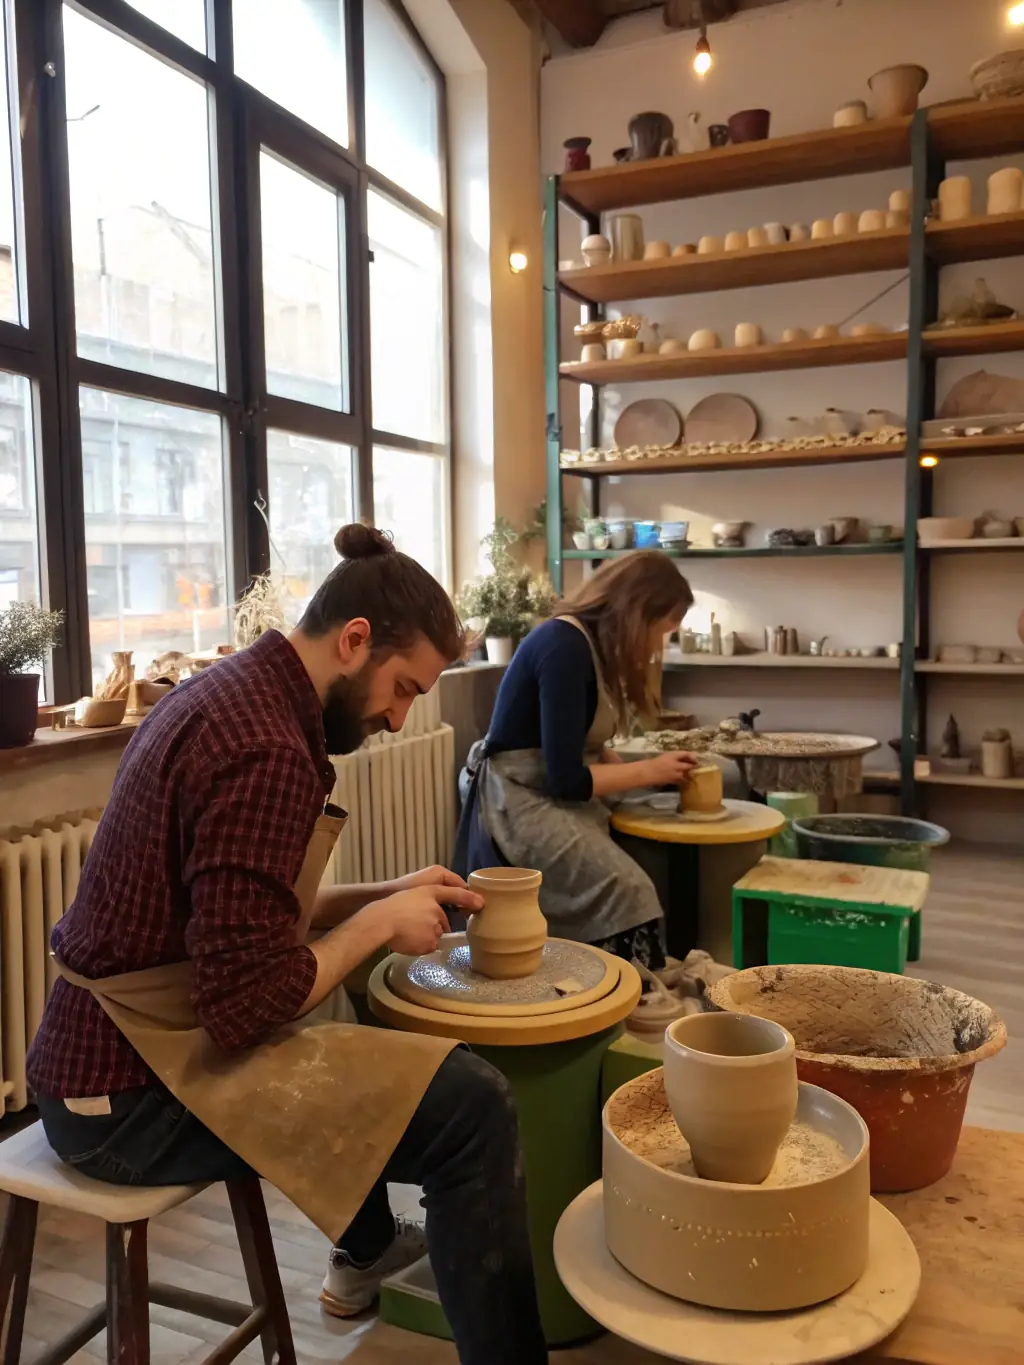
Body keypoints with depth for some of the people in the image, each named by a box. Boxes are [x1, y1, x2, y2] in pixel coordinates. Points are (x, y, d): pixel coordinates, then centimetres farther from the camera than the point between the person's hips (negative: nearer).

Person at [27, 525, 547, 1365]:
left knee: (358, 1010, 32)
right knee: (473, 1105, -19)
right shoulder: (265, 750, -24)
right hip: (134, 1093, -10)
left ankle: (365, 1252, 46)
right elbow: (246, 1006, -26)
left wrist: (382, 896, 7)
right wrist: (379, 923, -12)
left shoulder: (230, 692, 6)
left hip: (103, 1049, 11)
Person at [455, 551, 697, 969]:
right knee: (627, 891, -27)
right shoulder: (565, 646, -20)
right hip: (522, 801, -9)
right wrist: (651, 770, -10)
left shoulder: (594, 643, 9)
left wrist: (663, 773, 2)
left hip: (556, 797, 9)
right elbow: (567, 778, -22)